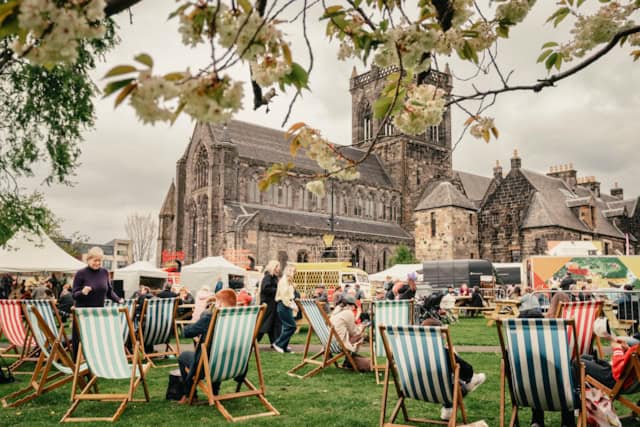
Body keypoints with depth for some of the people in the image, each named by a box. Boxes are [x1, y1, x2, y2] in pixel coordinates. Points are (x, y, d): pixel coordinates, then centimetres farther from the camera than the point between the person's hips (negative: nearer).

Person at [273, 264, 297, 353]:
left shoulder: (289, 281, 19)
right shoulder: (283, 281, -11)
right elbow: (284, 296, -19)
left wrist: (294, 306, 11)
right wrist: (291, 306, -18)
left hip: (287, 305, 10)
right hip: (284, 305, -10)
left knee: (287, 326, 9)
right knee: (291, 326, -11)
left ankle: (283, 346, 14)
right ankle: (278, 344, -3)